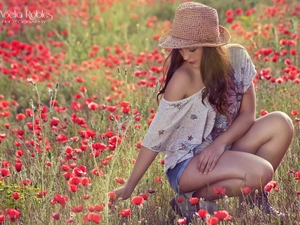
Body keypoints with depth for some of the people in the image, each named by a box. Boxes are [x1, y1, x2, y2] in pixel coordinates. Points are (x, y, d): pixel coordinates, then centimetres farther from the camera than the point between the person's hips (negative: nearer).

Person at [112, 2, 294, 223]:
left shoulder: (237, 57, -6)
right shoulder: (184, 78, -20)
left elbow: (248, 113, -3)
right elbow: (156, 135, -17)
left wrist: (220, 143, -20)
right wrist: (130, 185, -16)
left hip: (223, 150, 6)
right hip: (187, 163, -6)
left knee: (280, 123, -14)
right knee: (260, 171, -28)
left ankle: (255, 195, 0)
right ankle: (193, 199, -7)